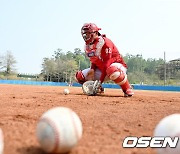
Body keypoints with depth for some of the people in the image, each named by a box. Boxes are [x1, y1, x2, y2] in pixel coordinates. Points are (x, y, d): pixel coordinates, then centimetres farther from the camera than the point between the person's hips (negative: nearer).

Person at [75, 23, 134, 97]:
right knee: (79, 75, -1)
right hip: (102, 69, 8)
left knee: (112, 70, -46)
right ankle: (98, 89, 18)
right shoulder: (87, 46, 3)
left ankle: (127, 89, -22)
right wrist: (92, 69, -13)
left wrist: (100, 81, -31)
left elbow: (107, 63, -27)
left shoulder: (105, 42, -22)